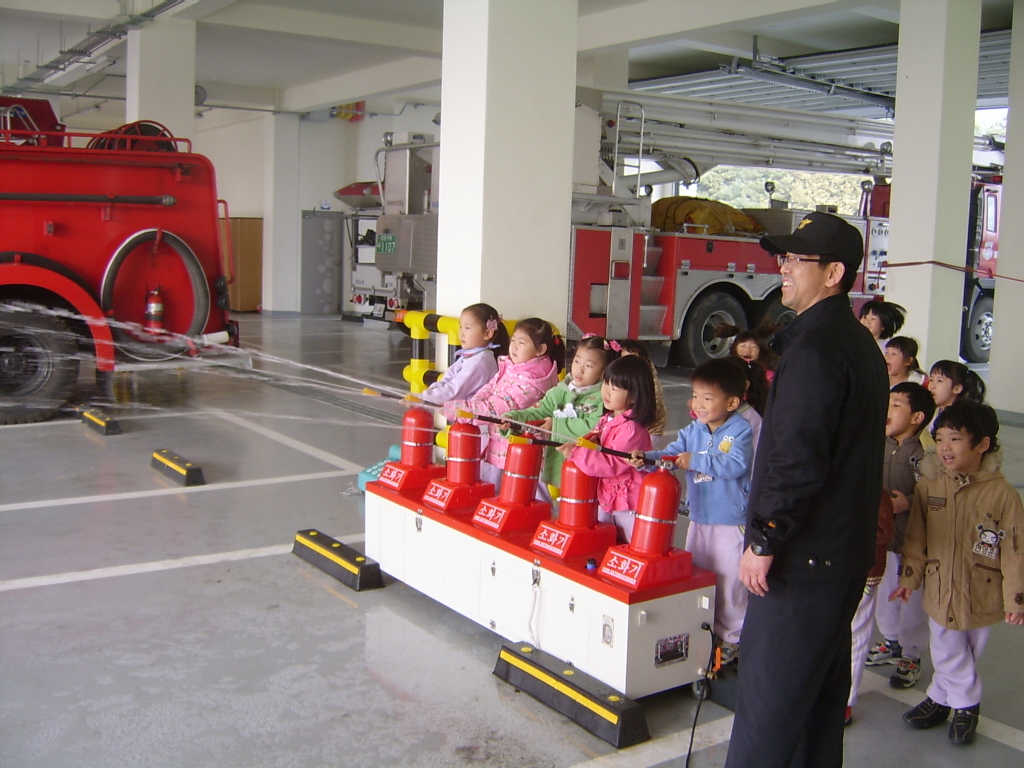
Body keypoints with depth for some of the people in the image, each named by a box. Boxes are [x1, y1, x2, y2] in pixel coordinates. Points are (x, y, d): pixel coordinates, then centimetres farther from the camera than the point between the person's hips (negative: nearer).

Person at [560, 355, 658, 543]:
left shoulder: (631, 429, -23)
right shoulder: (607, 420, 8)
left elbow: (613, 464, -27)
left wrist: (577, 453, -28)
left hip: (627, 507, -9)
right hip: (605, 500, 9)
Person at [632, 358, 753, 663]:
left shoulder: (741, 430, -12)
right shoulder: (692, 431, 6)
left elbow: (736, 465, -25)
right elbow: (670, 454, -3)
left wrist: (695, 461, -28)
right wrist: (646, 458, -22)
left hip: (731, 523, -6)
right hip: (698, 519, 7)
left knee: (728, 581, 1)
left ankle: (731, 637, 17)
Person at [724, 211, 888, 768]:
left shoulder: (815, 347, -18)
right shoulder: (861, 344, 14)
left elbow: (799, 459, -25)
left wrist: (765, 540, -18)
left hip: (803, 556, -10)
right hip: (846, 552, 10)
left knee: (768, 698, -5)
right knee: (821, 688, 20)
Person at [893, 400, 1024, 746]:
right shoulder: (929, 486, -7)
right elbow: (916, 539, 2)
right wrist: (909, 578, 3)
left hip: (981, 595, -2)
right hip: (940, 591, 3)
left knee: (958, 652, 14)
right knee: (948, 653, 14)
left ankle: (944, 696, 36)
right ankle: (966, 704, 35)